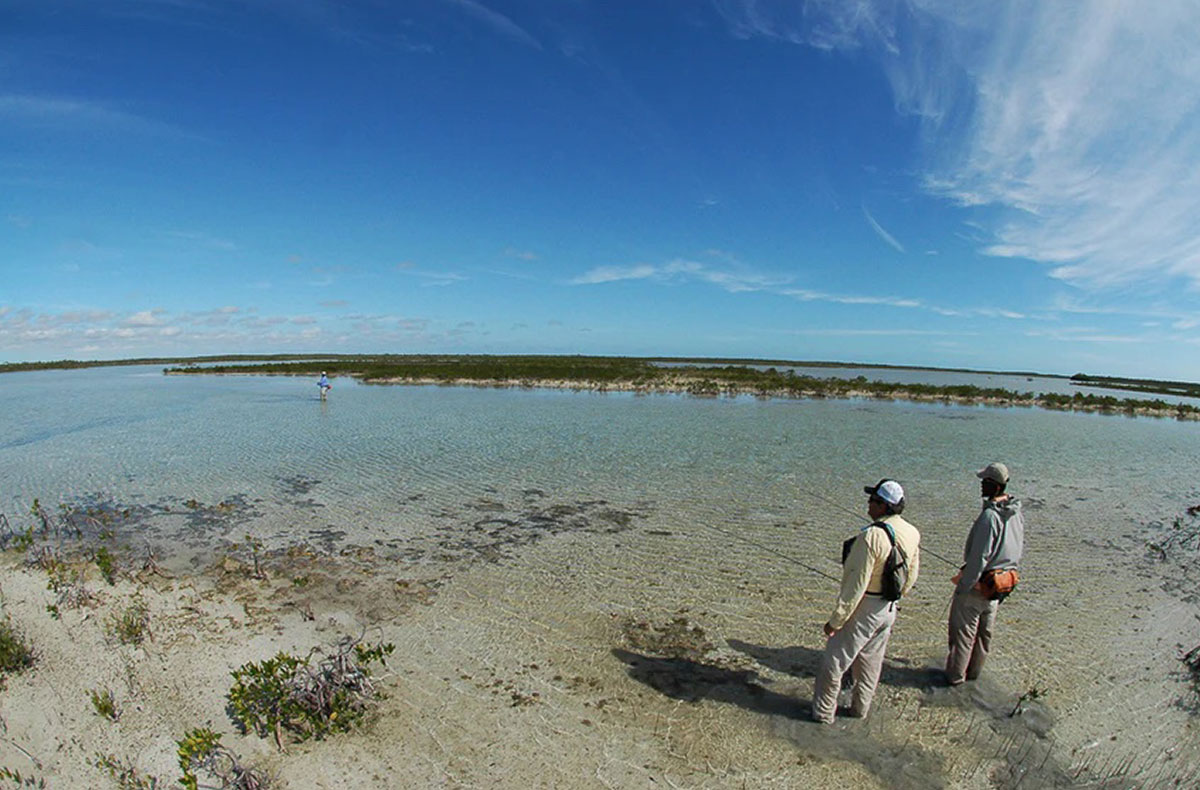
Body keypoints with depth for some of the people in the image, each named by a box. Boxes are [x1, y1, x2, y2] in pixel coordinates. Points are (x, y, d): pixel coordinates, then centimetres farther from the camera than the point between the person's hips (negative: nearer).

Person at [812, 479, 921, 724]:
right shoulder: (912, 534, -3)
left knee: (834, 662, 8)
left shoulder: (871, 536, -28)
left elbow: (856, 584, -25)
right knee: (870, 663, 23)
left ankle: (823, 712, 21)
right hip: (889, 610, 8)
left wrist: (836, 620, -18)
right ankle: (860, 709, 38)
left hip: (863, 609, -8)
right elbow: (911, 576, 10)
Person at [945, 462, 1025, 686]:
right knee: (984, 631, 20)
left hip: (979, 583, -9)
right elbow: (1020, 546, 12)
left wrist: (963, 585, -17)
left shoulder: (990, 516, -27)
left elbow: (979, 557, -25)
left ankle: (955, 675, 17)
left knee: (963, 630, 6)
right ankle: (974, 671, 35)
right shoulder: (1016, 513, 1)